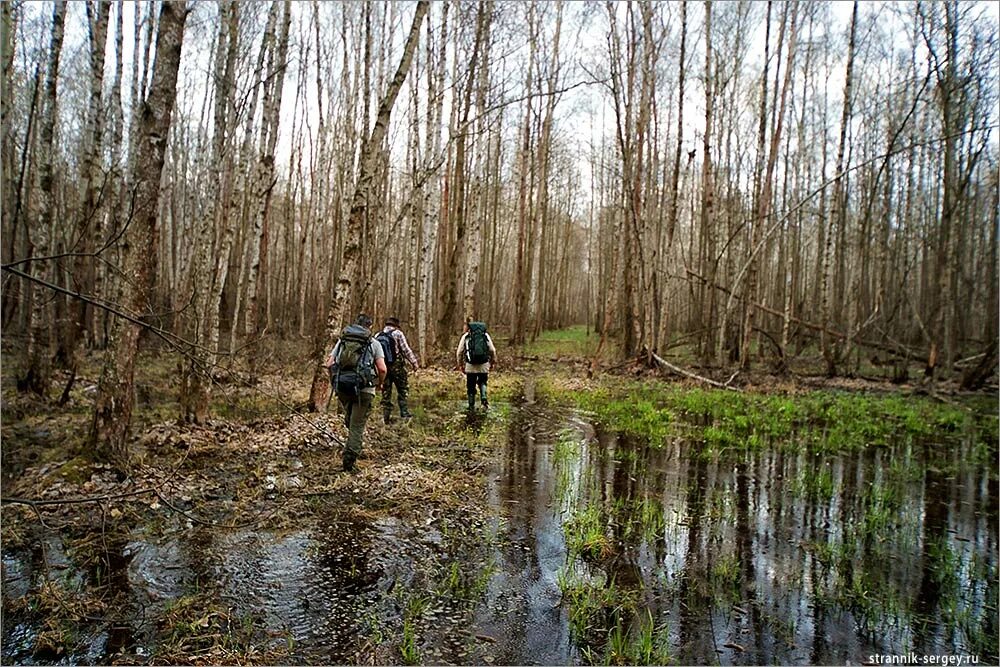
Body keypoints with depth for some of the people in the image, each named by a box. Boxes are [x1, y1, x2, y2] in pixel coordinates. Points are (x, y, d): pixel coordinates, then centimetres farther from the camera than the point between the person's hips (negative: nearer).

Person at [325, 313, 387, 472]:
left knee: (349, 417, 27)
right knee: (357, 425, 4)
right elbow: (382, 369, -6)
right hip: (364, 389, -3)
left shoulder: (342, 340, 12)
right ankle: (349, 461, 1)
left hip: (342, 387, 3)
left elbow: (329, 364, 6)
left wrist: (335, 380, 20)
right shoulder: (374, 343, 3)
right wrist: (380, 383, 12)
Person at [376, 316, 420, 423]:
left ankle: (387, 417, 11)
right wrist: (414, 362, -5)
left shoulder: (377, 336, 10)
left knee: (386, 392, 10)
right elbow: (406, 350, -9)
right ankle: (404, 413, -1)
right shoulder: (397, 333, -4)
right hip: (397, 366, -4)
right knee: (403, 390, 6)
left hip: (383, 367, 4)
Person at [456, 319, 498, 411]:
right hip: (484, 365, 1)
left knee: (471, 386, 12)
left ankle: (471, 406, 18)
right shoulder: (485, 335, 10)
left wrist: (459, 364, 16)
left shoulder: (465, 336, 6)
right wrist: (493, 360, 20)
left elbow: (459, 352, 5)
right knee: (482, 383, 22)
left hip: (470, 365, -1)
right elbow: (492, 350, 6)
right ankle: (484, 400, 1)